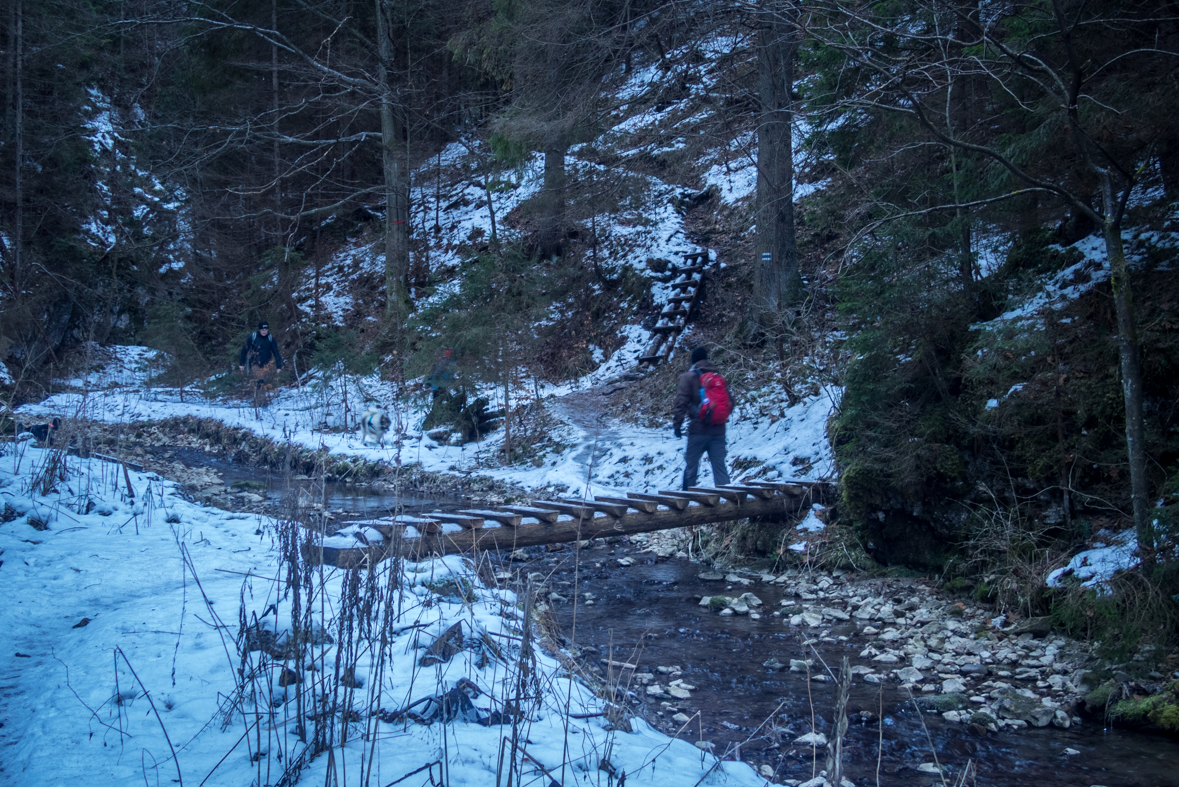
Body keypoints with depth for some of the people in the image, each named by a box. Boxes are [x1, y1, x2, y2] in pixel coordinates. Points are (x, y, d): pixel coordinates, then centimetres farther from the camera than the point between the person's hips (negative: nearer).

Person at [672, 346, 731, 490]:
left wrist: (677, 424, -8)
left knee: (691, 465, 6)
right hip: (718, 430, 4)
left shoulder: (688, 377, -1)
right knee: (719, 466, 4)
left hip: (698, 429, -4)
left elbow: (681, 402, -10)